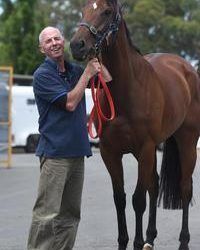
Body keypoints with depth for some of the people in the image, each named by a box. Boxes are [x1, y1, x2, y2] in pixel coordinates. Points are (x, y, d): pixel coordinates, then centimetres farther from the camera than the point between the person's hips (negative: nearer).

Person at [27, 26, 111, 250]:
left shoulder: (74, 70, 13)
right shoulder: (43, 75, -8)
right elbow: (70, 102, -15)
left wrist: (96, 57, 6)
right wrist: (88, 73, -9)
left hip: (77, 151, 7)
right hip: (55, 152, -7)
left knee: (70, 214, 10)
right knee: (47, 213, -11)